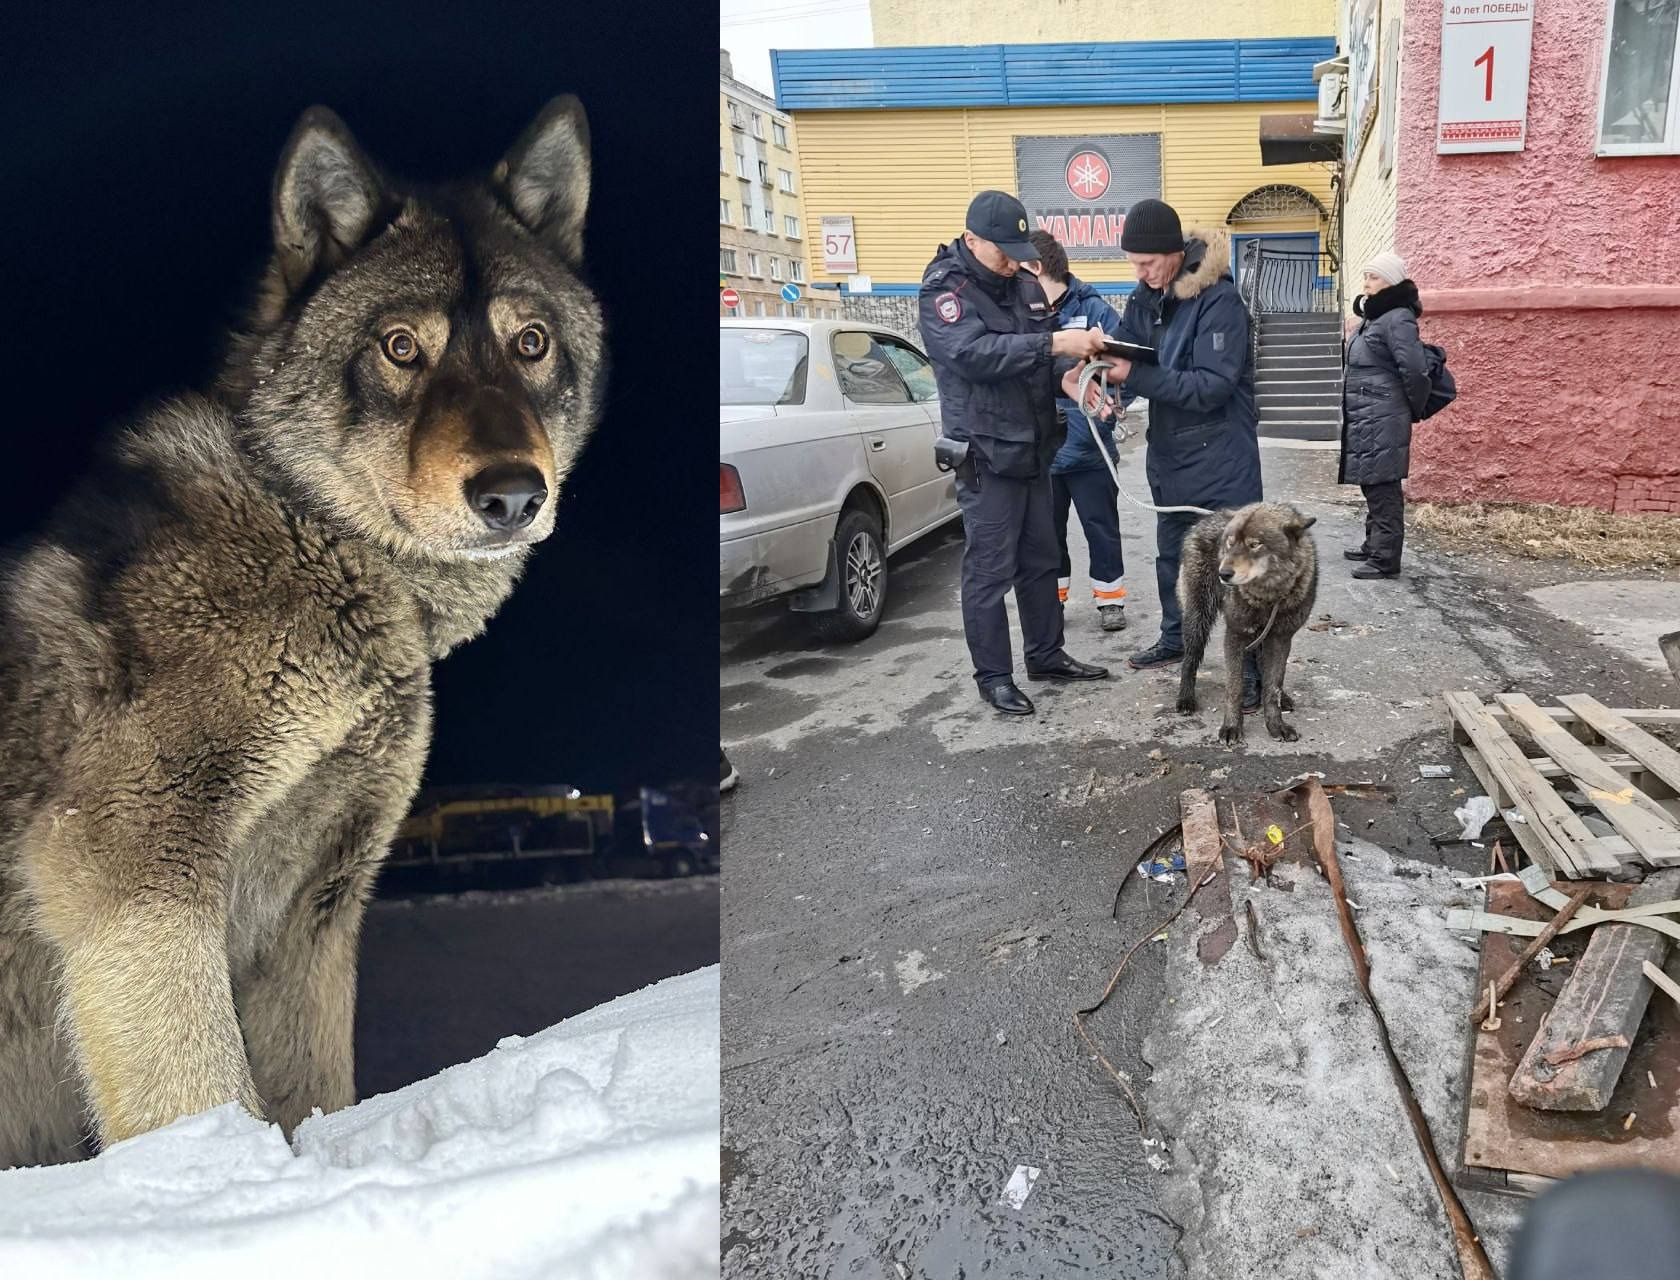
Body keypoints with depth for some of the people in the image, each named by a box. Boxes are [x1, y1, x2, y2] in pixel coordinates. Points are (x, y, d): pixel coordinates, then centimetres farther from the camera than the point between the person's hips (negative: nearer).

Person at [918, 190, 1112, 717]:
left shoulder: (1026, 286, 10)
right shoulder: (944, 291, -12)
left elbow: (1042, 358, 15)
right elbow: (975, 354, -28)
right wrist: (1055, 344, -33)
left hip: (1034, 450, 8)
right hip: (986, 455, -8)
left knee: (1041, 560, 16)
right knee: (990, 571, -1)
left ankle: (1046, 655, 30)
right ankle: (993, 675, 10)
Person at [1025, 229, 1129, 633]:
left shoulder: (1094, 310, -9)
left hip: (1088, 447, -3)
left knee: (1101, 526, 8)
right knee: (1046, 529, 14)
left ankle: (1110, 598, 24)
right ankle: (1051, 599, 29)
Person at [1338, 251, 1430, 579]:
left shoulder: (1397, 319, -13)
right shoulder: (1373, 317, 16)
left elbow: (1414, 370, -19)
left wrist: (1414, 410, -6)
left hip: (1383, 420, -10)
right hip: (1364, 417, 10)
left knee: (1383, 488, -8)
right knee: (1371, 484, 17)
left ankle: (1385, 558, -5)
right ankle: (1374, 545, 29)